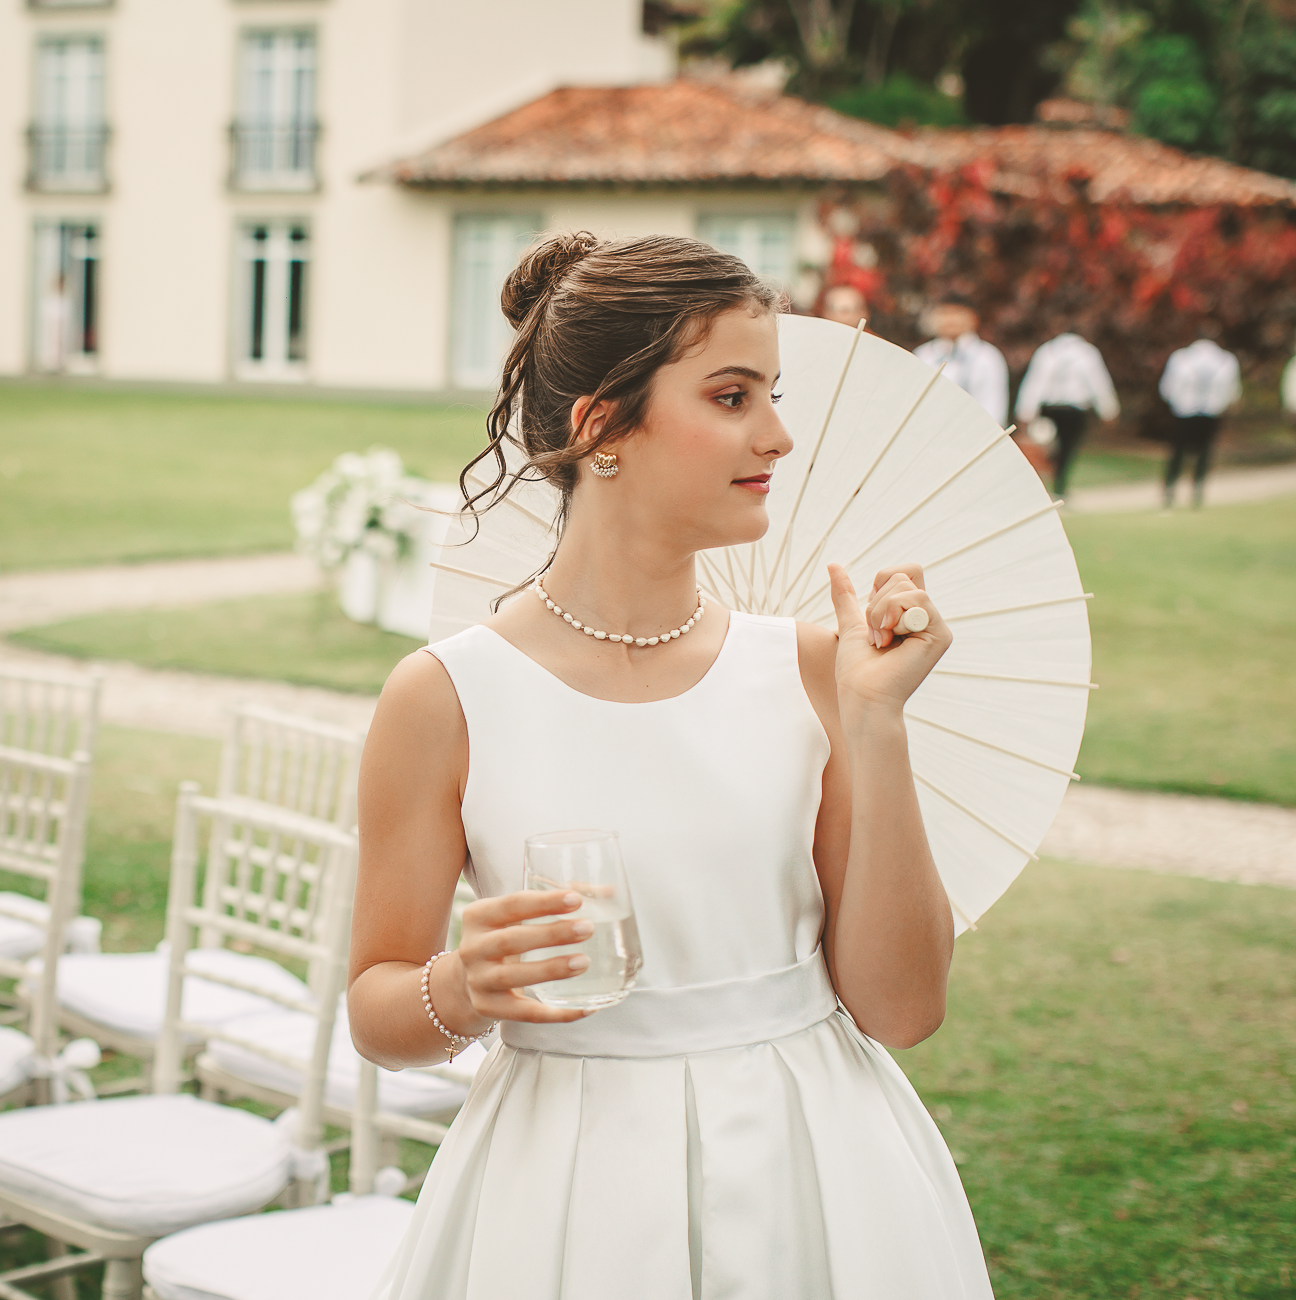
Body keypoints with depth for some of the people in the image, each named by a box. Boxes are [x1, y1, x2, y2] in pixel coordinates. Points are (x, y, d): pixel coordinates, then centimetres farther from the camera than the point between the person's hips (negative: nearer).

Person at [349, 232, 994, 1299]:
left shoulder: (809, 670, -2)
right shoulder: (447, 697, -7)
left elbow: (898, 1006, -5)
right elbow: (375, 1012, 2)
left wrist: (875, 723, -9)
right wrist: (460, 991, -19)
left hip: (815, 1185, 2)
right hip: (568, 1199, -2)